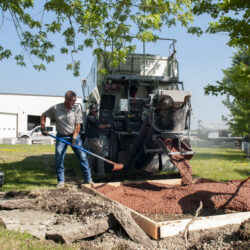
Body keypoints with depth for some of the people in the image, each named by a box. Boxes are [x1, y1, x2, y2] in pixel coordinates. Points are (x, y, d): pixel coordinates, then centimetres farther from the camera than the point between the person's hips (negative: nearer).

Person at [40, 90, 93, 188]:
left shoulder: (77, 108, -10)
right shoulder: (55, 108, -9)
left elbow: (78, 125, -9)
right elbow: (44, 115, 7)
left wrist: (74, 138, -17)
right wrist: (43, 128, -2)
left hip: (74, 135, 0)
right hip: (61, 136, 1)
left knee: (82, 157, -4)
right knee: (59, 159, -3)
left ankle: (88, 179, 5)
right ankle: (60, 181, 10)